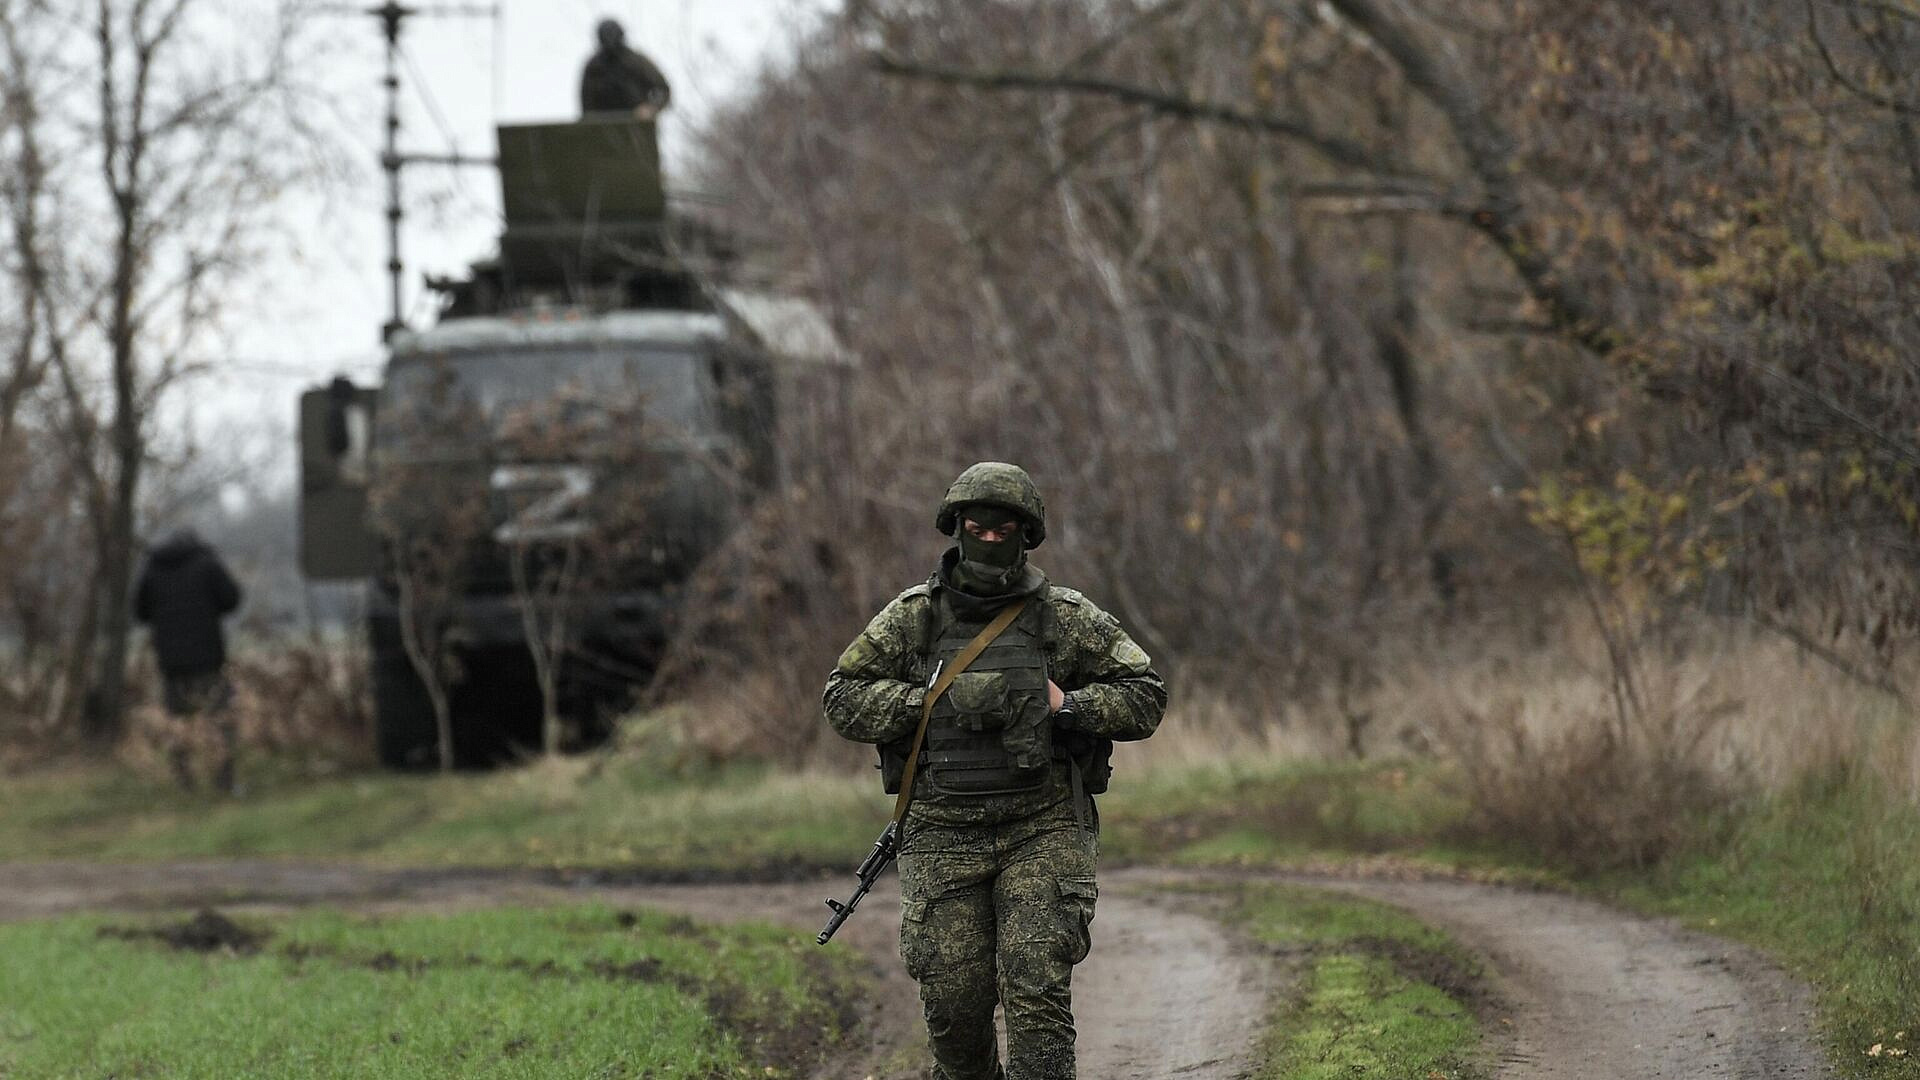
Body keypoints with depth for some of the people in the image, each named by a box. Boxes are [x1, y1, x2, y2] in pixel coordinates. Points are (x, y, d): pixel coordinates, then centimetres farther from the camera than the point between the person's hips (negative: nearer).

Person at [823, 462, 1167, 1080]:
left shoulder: (1068, 619, 3)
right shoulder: (913, 617, 4)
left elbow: (1145, 698, 6)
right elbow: (844, 699, 0)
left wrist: (1066, 704, -11)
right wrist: (940, 702, -13)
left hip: (1041, 832, -1)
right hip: (944, 837, 1)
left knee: (1038, 993, -13)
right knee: (953, 1002, 0)